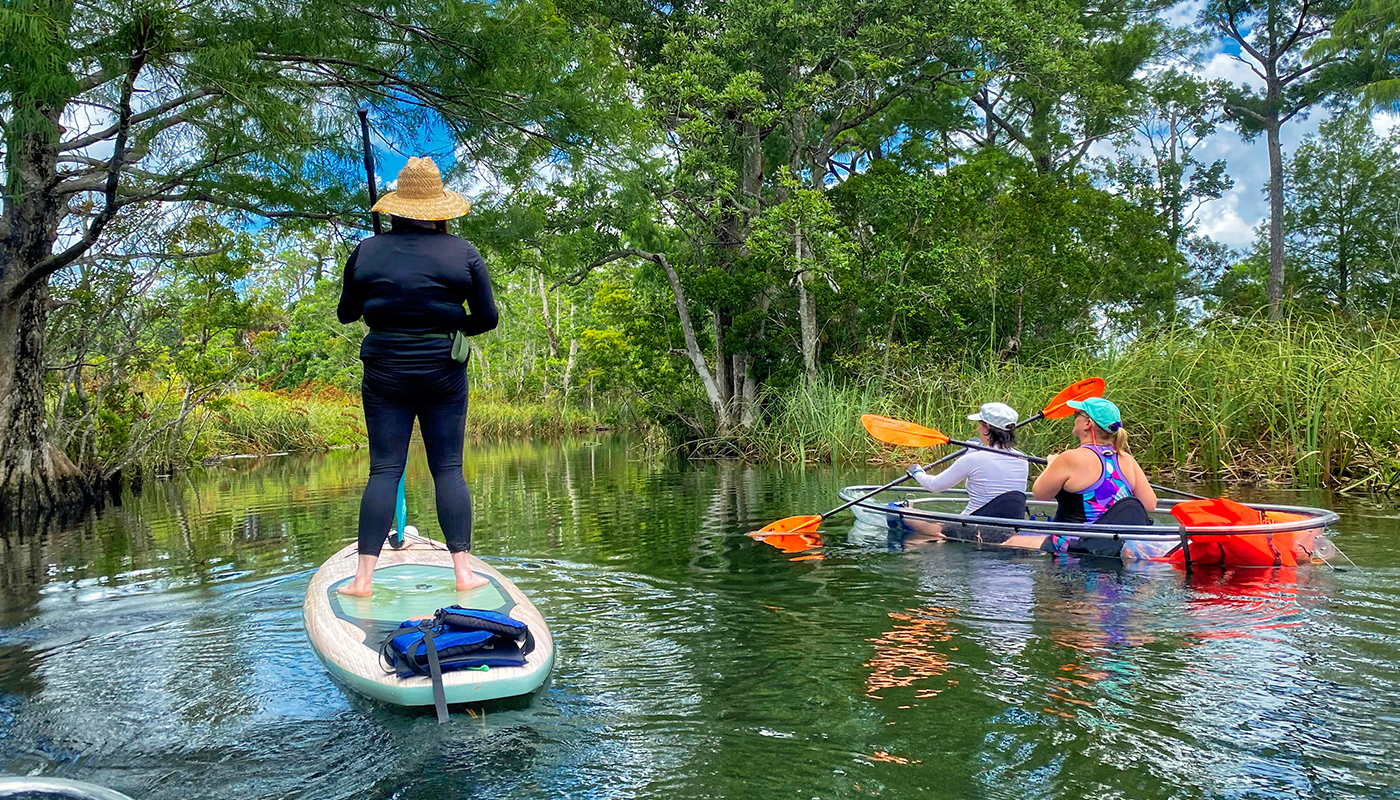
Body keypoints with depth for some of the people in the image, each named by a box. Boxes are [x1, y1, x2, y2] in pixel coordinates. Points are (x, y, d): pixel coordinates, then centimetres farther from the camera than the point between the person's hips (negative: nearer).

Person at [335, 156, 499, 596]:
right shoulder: (463, 253, -1)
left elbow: (346, 314, 11)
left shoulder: (366, 251, 2)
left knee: (383, 470, 3)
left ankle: (363, 576, 2)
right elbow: (488, 317, 0)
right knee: (448, 469, 5)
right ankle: (463, 570, 6)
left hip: (384, 371, 1)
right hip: (443, 372, -1)